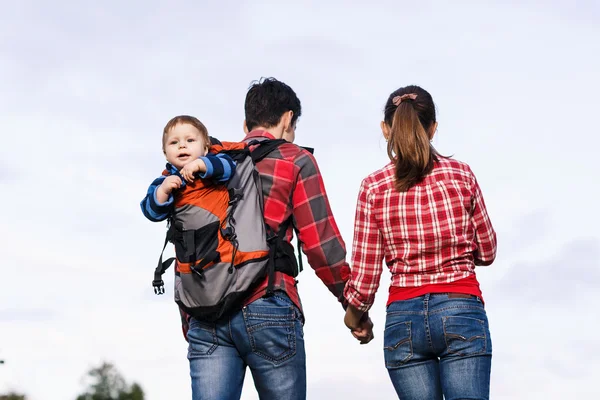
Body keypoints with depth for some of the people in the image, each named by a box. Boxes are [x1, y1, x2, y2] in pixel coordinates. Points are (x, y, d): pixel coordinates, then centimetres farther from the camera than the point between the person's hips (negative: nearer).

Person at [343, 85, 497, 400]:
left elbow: (365, 275, 2)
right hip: (462, 313, -1)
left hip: (403, 318, 1)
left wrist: (353, 314, 21)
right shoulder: (461, 174, 2)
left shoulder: (373, 188, 1)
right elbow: (486, 253, 12)